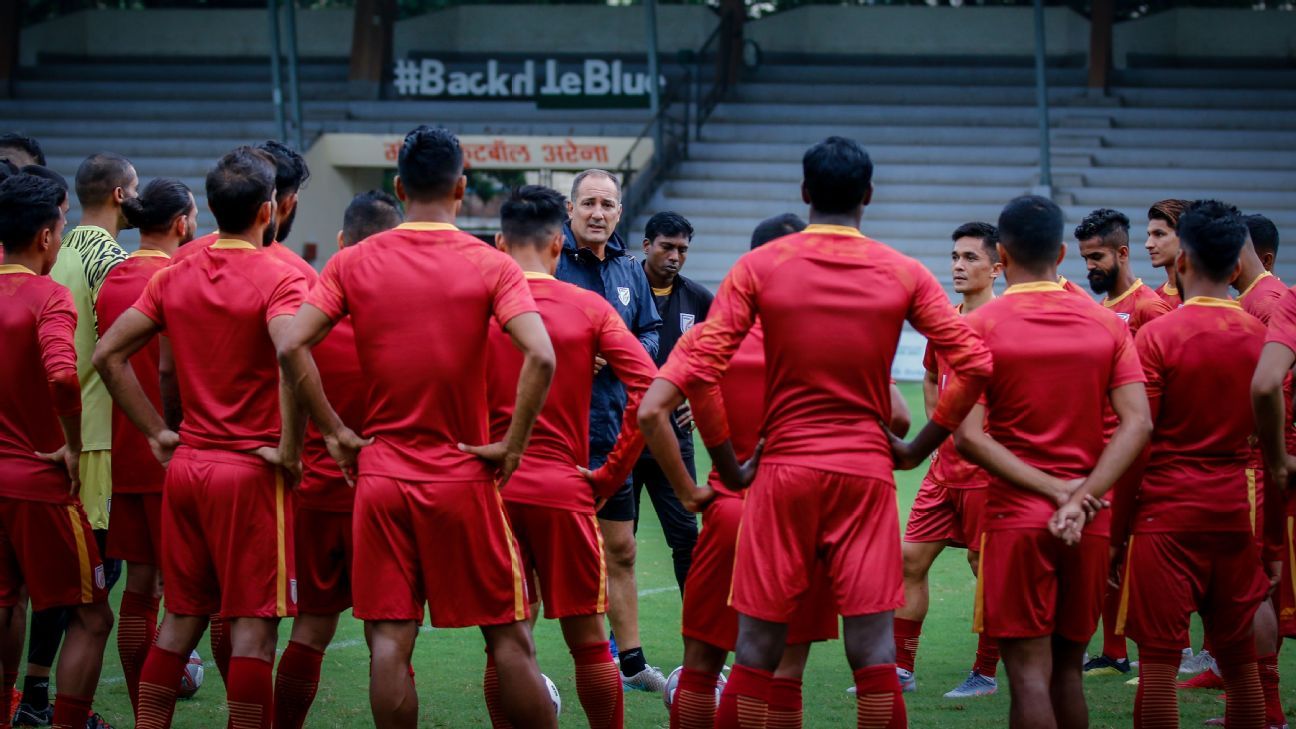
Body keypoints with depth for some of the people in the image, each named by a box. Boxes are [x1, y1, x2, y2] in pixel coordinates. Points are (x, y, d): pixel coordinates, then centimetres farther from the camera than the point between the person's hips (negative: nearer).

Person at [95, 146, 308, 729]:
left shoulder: (175, 277, 8)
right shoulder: (277, 278, -10)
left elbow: (108, 354, 8)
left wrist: (158, 433, 9)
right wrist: (289, 449, -18)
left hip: (185, 464, 6)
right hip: (251, 470, -6)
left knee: (181, 617, 13)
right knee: (253, 625, -2)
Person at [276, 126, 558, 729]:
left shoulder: (353, 262, 1)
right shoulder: (491, 266, -5)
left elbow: (292, 347, -8)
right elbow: (540, 357, -18)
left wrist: (334, 432, -1)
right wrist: (512, 447, -8)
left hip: (381, 474, 1)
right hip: (464, 476, -1)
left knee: (389, 641, 2)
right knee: (508, 637, 7)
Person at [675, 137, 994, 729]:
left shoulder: (759, 266, -2)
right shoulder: (904, 274, 1)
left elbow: (700, 368, -8)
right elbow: (975, 365, -3)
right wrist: (919, 447, 5)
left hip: (784, 468, -1)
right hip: (867, 473, 1)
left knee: (757, 651, 4)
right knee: (873, 651, 0)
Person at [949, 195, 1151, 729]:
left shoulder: (981, 326, -5)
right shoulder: (1108, 325, 4)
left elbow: (968, 437, -13)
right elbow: (1137, 424, -6)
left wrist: (1057, 491, -13)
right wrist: (1079, 498, -12)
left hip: (1015, 515, -3)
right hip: (1090, 525, 4)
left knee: (1029, 672, -3)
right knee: (1068, 668, 15)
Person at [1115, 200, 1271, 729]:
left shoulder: (1157, 335, -8)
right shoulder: (1262, 337, 4)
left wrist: (1117, 534, -2)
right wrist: (1274, 541, 16)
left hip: (1167, 516, -4)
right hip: (1235, 514, 4)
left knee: (1159, 664, -2)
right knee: (1240, 661, 13)